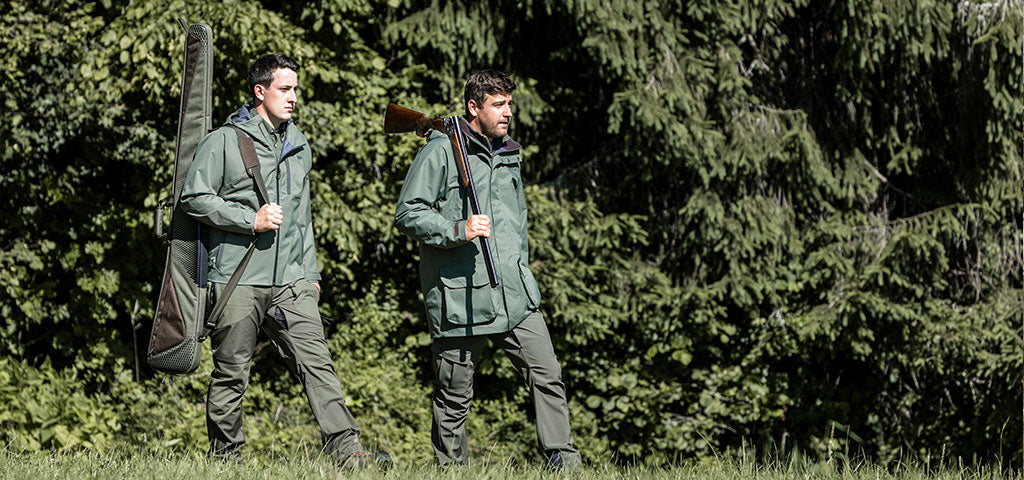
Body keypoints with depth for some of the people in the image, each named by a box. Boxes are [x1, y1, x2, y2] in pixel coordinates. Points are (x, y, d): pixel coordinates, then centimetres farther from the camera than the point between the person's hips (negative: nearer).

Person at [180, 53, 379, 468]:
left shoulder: (299, 146, 19)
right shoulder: (224, 142, -1)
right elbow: (194, 198, -6)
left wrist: (310, 272, 21)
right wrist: (251, 220, -12)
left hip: (290, 280, 4)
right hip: (237, 279, -4)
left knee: (316, 362, -8)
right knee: (231, 373, 2)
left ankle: (346, 448, -14)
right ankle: (225, 457, 14)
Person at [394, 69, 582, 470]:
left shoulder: (510, 155, 17)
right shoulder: (441, 152, -6)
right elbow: (408, 215, -9)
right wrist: (458, 230, -22)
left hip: (514, 296, 6)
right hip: (459, 297, -5)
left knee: (547, 376, -6)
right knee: (454, 397, 4)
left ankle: (563, 462, -1)